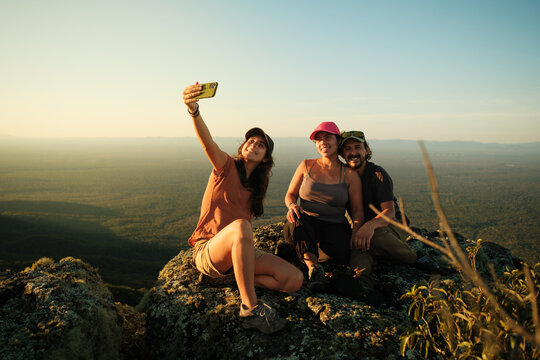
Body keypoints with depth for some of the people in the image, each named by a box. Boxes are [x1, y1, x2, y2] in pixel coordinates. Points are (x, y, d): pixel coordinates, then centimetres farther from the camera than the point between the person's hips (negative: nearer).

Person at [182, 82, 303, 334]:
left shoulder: (257, 185, 15)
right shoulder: (227, 166, -3)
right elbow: (207, 142, -23)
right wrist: (193, 111, -42)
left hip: (239, 252, 5)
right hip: (207, 252, -5)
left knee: (295, 279, -15)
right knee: (240, 226, -42)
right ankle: (250, 308, -32)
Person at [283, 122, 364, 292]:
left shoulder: (349, 174, 2)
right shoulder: (307, 165, 7)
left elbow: (357, 210, 1)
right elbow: (290, 195, 10)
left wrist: (355, 234, -18)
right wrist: (292, 205, -16)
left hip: (335, 227, 0)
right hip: (305, 227, 0)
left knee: (341, 251, -32)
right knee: (296, 218, -35)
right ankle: (313, 267, -30)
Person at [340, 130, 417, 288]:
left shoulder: (378, 174, -13)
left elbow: (390, 212, -24)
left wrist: (371, 225, -46)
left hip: (392, 226, -2)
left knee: (375, 235, -38)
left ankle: (412, 258, -13)